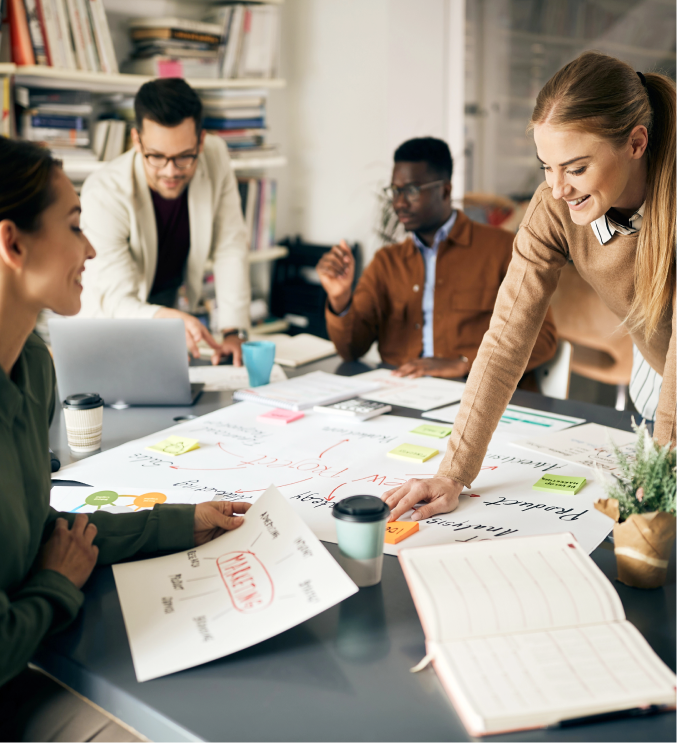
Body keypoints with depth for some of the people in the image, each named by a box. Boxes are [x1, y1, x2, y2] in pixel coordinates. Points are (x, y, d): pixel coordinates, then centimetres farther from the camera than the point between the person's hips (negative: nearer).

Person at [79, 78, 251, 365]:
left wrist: (233, 331, -18)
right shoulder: (104, 193, -31)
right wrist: (166, 319, -54)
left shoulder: (216, 157, -19)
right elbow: (118, 302, -32)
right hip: (110, 320, -3)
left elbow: (229, 248, -11)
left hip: (172, 303, 3)